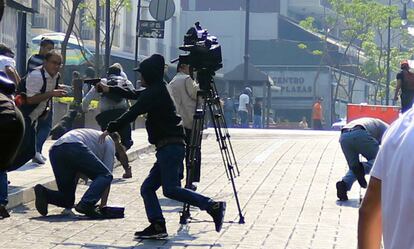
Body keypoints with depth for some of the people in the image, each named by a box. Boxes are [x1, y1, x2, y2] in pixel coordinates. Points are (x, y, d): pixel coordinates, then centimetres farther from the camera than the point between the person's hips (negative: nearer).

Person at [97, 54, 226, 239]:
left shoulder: (155, 93, -10)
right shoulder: (155, 90, 20)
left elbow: (133, 113, -14)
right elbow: (134, 95, 36)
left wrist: (111, 129, -7)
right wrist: (110, 89, 41)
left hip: (171, 147, -10)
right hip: (167, 148, 10)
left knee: (171, 189, -16)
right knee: (147, 188, 6)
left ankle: (213, 206, -17)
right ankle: (157, 226, -1)